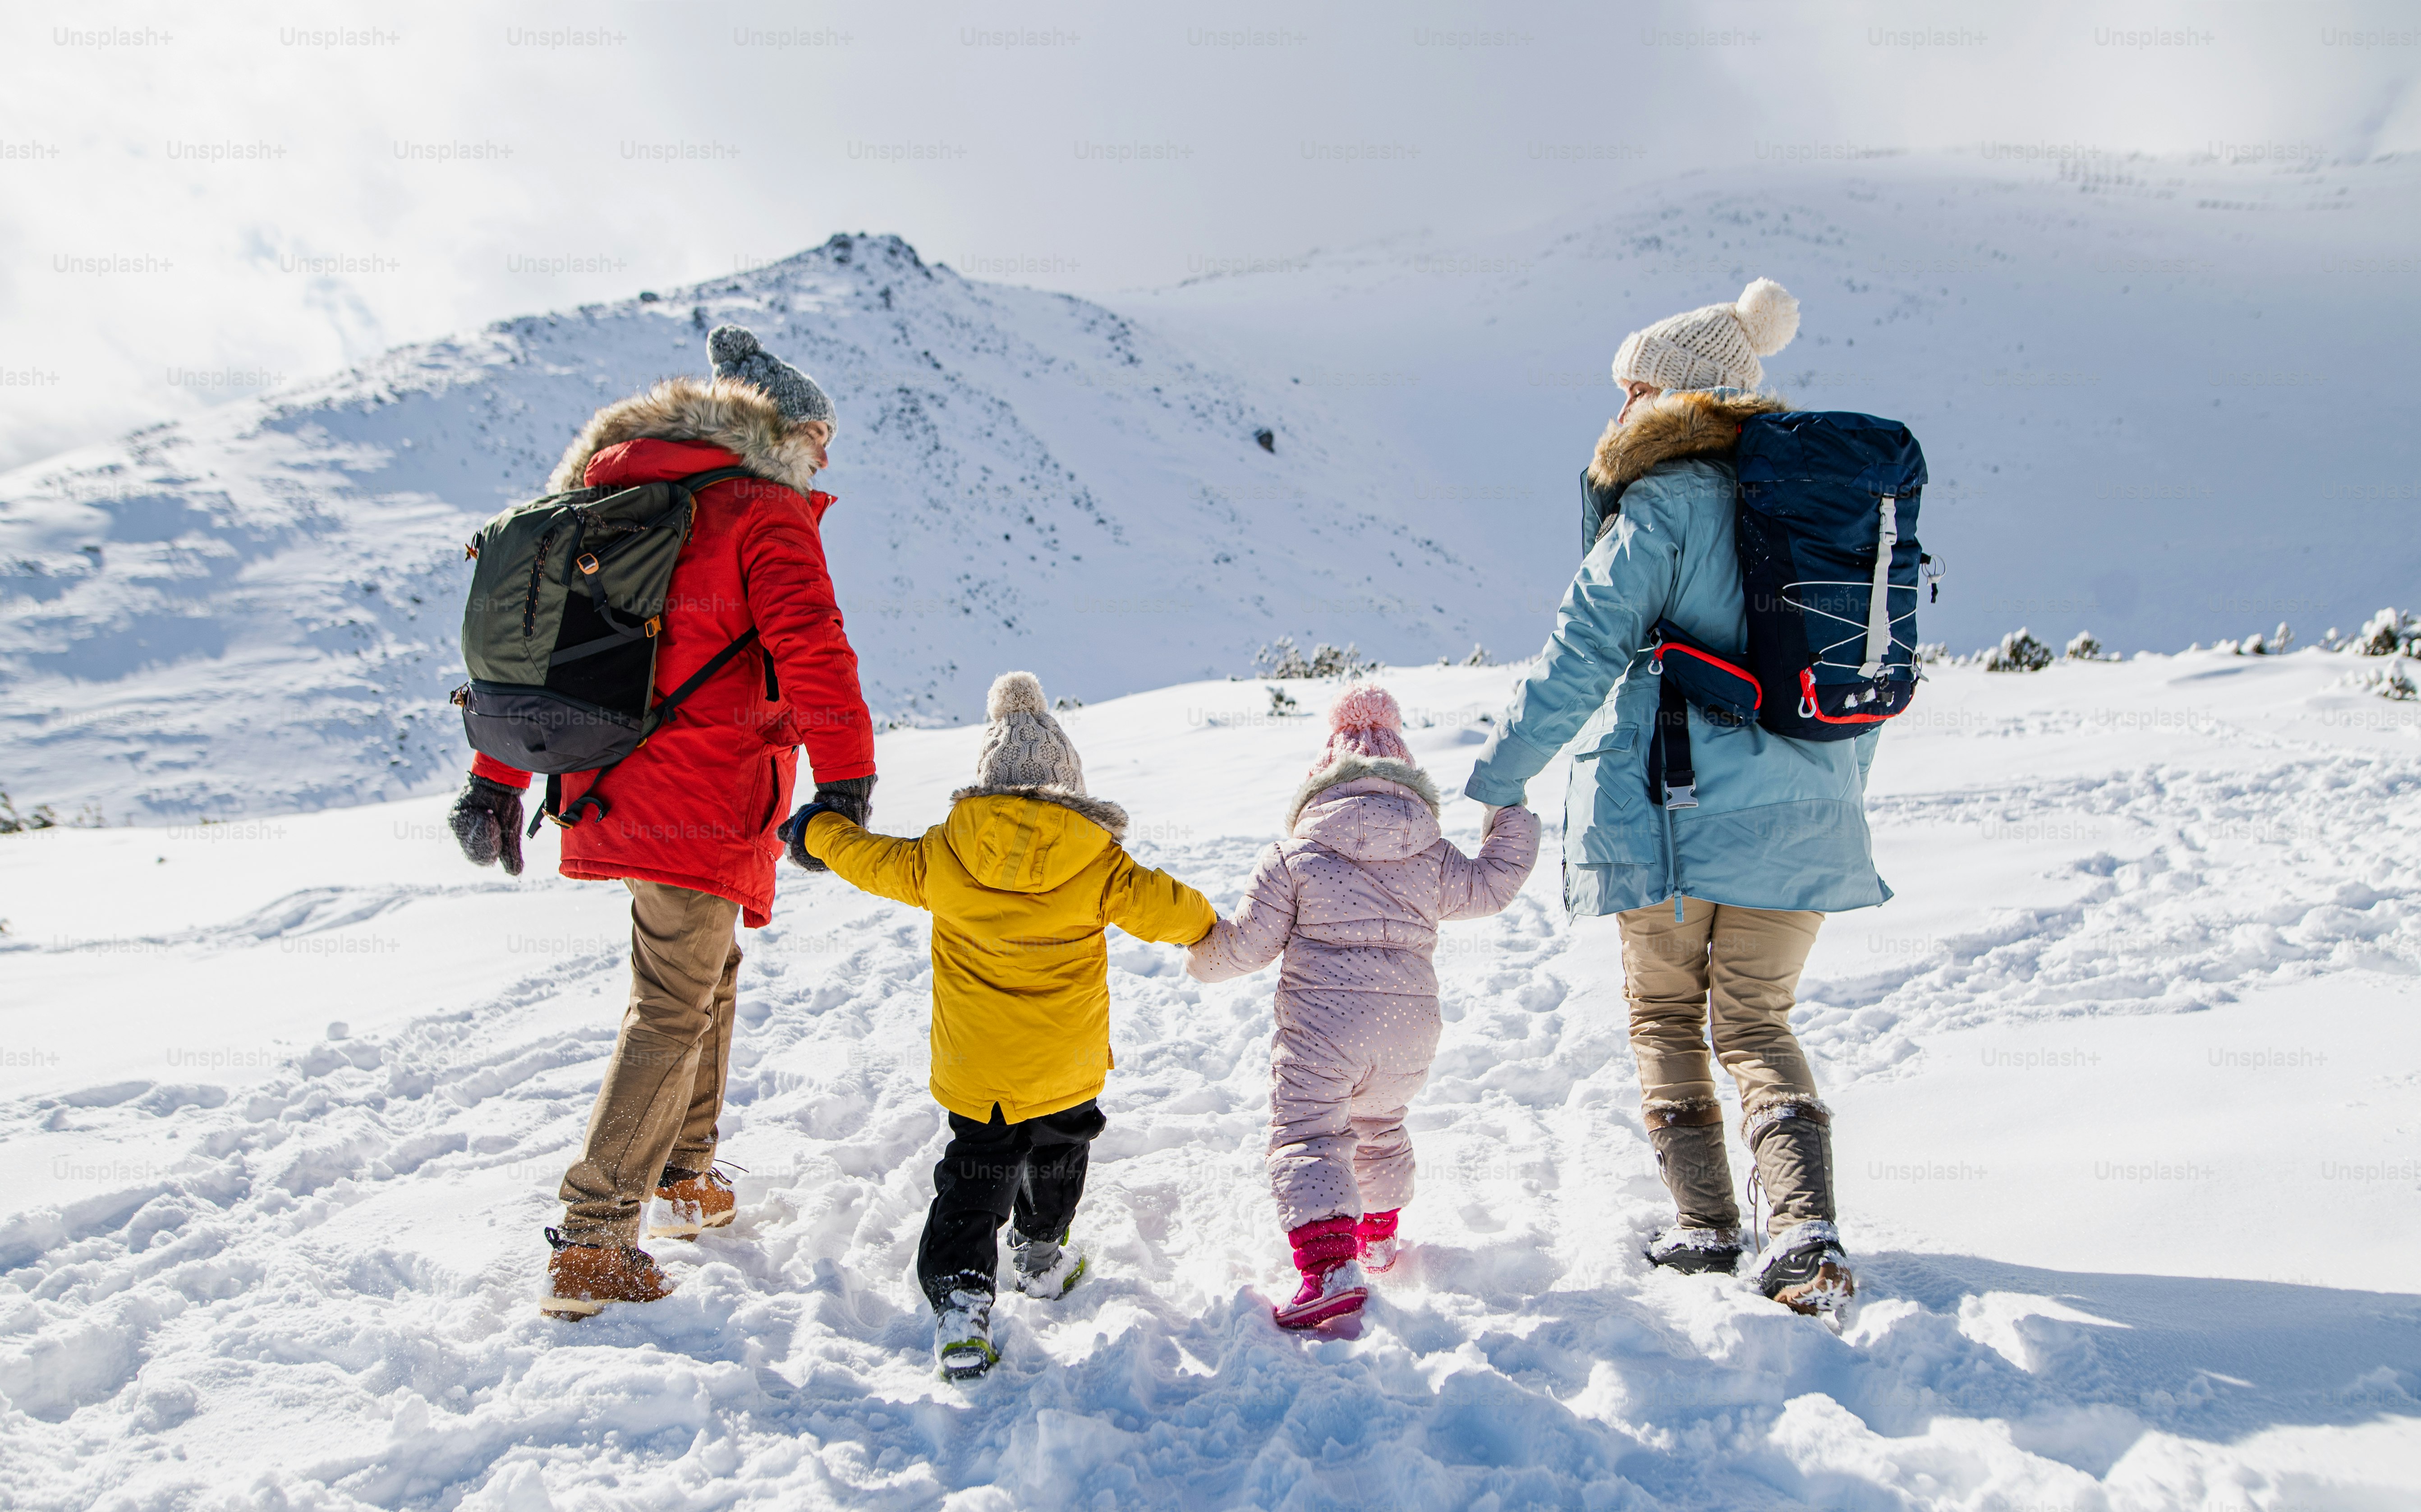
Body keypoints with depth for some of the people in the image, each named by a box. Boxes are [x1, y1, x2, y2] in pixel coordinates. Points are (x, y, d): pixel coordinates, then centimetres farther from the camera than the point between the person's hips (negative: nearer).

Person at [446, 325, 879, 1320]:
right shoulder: (763, 514, -8)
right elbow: (812, 653, -20)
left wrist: (498, 780, 23)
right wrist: (846, 779, -16)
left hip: (612, 784, 8)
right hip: (704, 805, -8)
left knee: (705, 972, 24)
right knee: (674, 1012, -1)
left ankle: (686, 1178, 33)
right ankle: (591, 1248, 1)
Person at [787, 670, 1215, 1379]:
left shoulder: (943, 855, -9)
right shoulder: (1095, 861, -12)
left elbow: (874, 861, 4)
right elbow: (1160, 906, -8)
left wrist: (817, 832, 23)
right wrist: (1205, 924, 15)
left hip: (975, 1067, 0)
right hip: (1070, 1065, 1)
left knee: (973, 1179, 7)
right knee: (1056, 1155, 26)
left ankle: (958, 1301, -5)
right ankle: (1043, 1256, 44)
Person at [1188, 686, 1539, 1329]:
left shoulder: (1294, 856, -1)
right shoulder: (1432, 857, 6)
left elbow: (1250, 942, -1)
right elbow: (1489, 886, 17)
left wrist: (1201, 955, 21)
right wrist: (1515, 816, 32)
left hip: (1320, 1021, -5)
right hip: (1411, 1023, 5)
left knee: (1305, 1136, -4)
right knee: (1379, 1125, 28)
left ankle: (1330, 1266, -24)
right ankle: (1379, 1236, 46)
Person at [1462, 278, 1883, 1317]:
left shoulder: (1666, 500, -9)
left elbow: (1588, 647, -14)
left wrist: (1499, 773, -6)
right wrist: (1835, 792, 28)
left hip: (1671, 804, -5)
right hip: (1802, 814, 5)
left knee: (1666, 1016, 14)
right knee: (1757, 1022, 13)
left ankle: (1705, 1225, 17)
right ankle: (1809, 1229, -5)